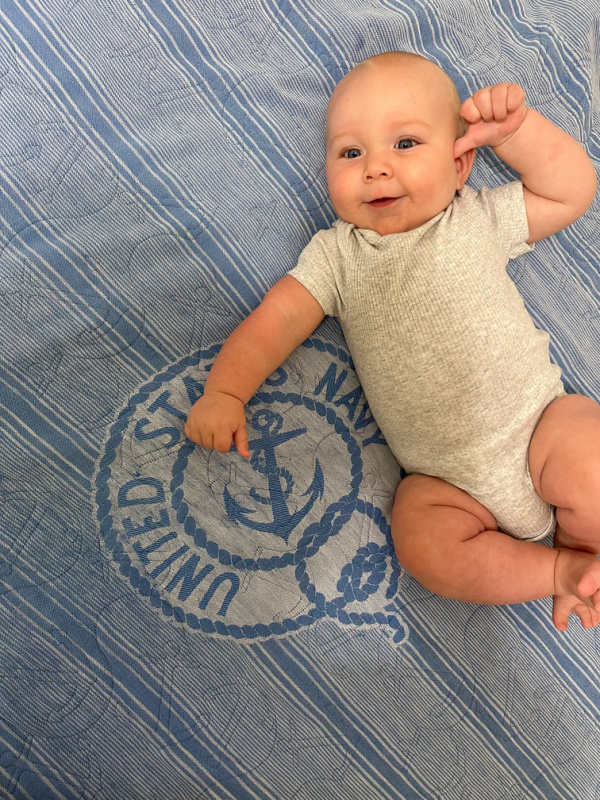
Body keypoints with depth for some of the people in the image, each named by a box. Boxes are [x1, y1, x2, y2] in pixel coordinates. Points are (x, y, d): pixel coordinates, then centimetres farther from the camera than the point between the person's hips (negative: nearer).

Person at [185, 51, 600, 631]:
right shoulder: (337, 254, 5)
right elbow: (277, 319, -2)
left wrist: (513, 128, -3)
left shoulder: (480, 219, 7)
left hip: (539, 422, 0)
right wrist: (224, 392, -15)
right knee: (420, 540, -24)